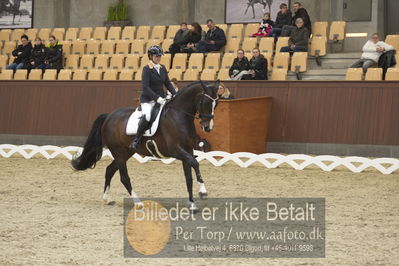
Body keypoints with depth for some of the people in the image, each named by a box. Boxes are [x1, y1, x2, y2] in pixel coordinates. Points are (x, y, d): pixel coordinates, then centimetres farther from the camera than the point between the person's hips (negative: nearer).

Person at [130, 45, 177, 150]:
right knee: (146, 117, -31)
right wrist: (157, 98, -24)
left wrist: (175, 94, 0)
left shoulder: (162, 68, 10)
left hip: (161, 98, 6)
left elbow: (168, 83, 16)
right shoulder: (147, 69, -9)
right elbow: (145, 87, -16)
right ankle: (136, 141, -18)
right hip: (148, 99, -6)